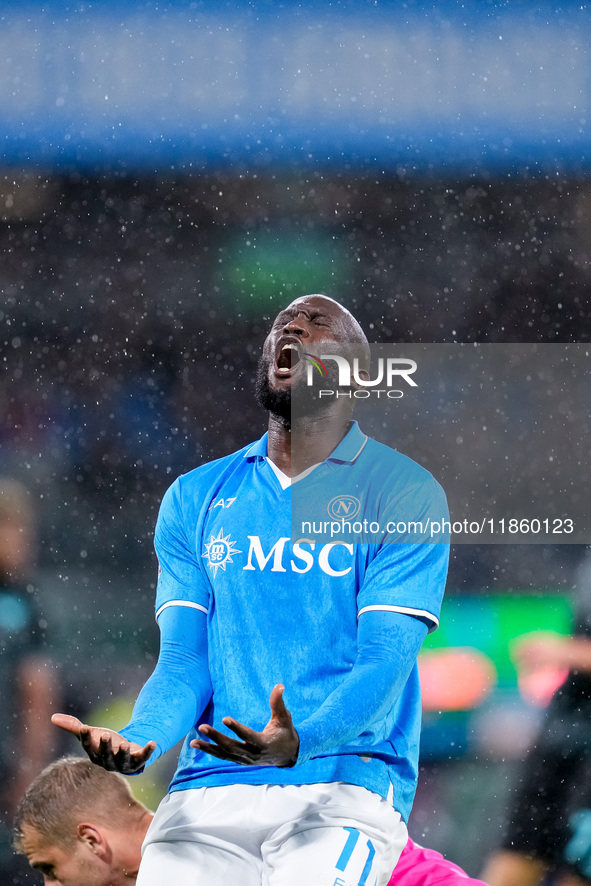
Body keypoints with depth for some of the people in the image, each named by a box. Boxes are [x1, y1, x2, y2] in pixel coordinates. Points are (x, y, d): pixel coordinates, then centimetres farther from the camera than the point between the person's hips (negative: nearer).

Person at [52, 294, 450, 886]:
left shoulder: (404, 493, 3)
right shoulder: (194, 499, 16)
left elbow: (384, 665, -7)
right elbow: (184, 661, 9)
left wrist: (298, 743, -26)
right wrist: (138, 740, -14)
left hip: (343, 790, -3)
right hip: (209, 789, 3)